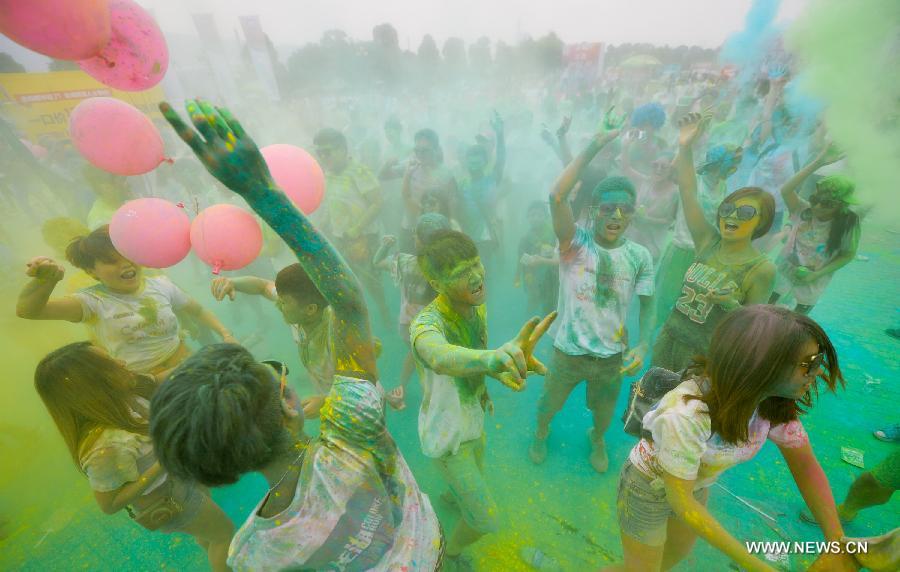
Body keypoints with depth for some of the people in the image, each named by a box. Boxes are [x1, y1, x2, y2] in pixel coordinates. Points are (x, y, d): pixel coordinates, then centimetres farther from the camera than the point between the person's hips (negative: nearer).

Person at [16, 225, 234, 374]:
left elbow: (198, 311, 14)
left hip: (185, 367, 3)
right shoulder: (93, 301, -7)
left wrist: (225, 334, 2)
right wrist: (45, 280, -43)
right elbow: (27, 310, -22)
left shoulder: (160, 284, 3)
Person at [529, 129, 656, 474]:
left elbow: (648, 304, -2)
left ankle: (597, 440, 63)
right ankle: (541, 433, 57)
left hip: (613, 356, 3)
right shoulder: (575, 243, -18)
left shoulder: (640, 257, -9)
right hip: (568, 352, -2)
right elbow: (557, 196, -33)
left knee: (604, 411, 28)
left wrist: (643, 346, -17)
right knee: (549, 403, 22)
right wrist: (593, 148, -33)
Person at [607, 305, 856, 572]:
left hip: (696, 485, 7)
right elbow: (679, 500, -30)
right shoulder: (686, 414, -41)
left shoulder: (776, 402, -19)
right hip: (649, 487, -6)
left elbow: (805, 464, -5)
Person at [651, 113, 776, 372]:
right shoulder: (709, 241, -4)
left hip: (705, 355, -4)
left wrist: (729, 304, -29)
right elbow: (688, 194, -13)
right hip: (668, 338, 4)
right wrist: (684, 148, -23)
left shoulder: (762, 269, -12)